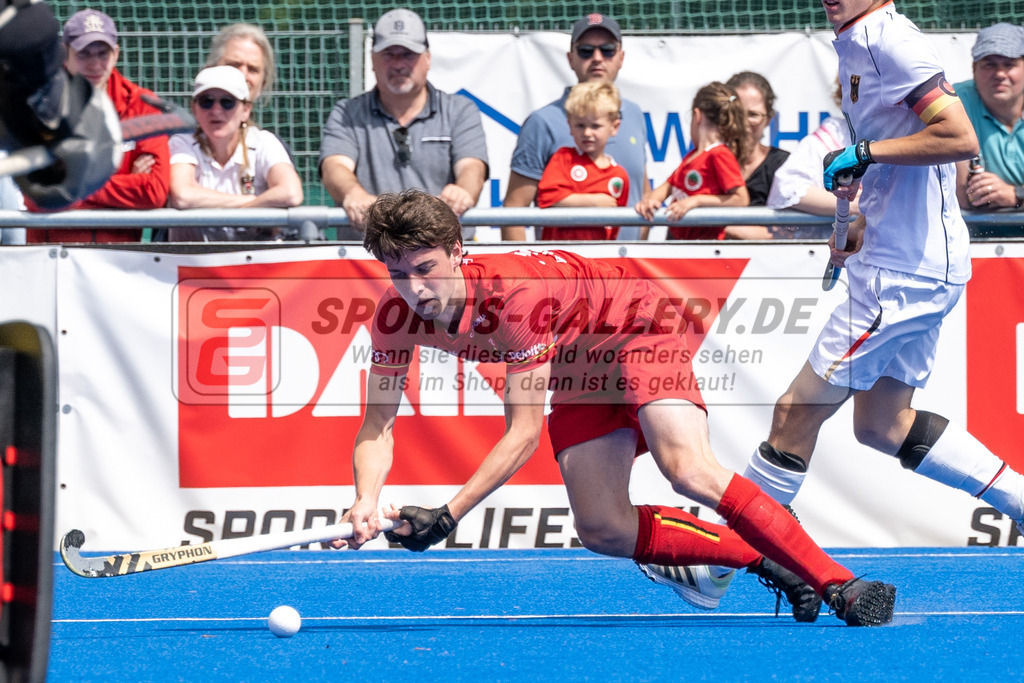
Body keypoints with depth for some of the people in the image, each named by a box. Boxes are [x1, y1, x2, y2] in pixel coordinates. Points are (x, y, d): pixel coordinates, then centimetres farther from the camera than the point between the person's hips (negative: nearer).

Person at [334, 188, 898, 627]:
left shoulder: (514, 294, -38)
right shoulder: (397, 314, -20)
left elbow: (524, 432, -34)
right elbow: (378, 425, -14)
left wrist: (449, 514, -40)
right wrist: (366, 503, -35)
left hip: (631, 327, -7)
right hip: (576, 369, 7)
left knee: (688, 471, -30)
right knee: (603, 531, -5)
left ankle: (839, 585, -30)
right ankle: (766, 562, 5)